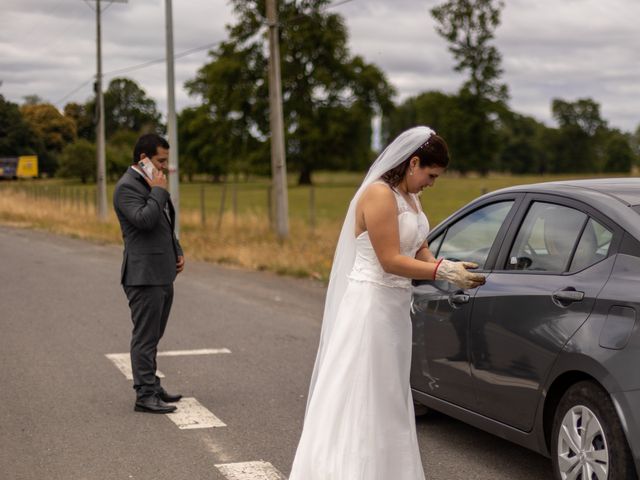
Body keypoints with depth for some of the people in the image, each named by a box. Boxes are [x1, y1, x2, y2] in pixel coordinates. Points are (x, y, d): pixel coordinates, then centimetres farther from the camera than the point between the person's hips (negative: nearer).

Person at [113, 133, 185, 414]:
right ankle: (145, 396, -3)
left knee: (153, 336, 14)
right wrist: (159, 191, -16)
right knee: (145, 336, -6)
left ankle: (151, 387, 22)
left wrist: (177, 252, 15)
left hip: (163, 273, 9)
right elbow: (144, 219, -27)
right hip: (144, 274, -9)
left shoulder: (150, 183, 18)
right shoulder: (127, 187, -12)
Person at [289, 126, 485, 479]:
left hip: (395, 307, 10)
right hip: (371, 306, -10)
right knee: (358, 401, -6)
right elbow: (390, 261, -20)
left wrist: (451, 268, -6)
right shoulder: (379, 194, -16)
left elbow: (420, 253, 11)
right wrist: (445, 273, -20)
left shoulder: (410, 197, 13)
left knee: (387, 402, 15)